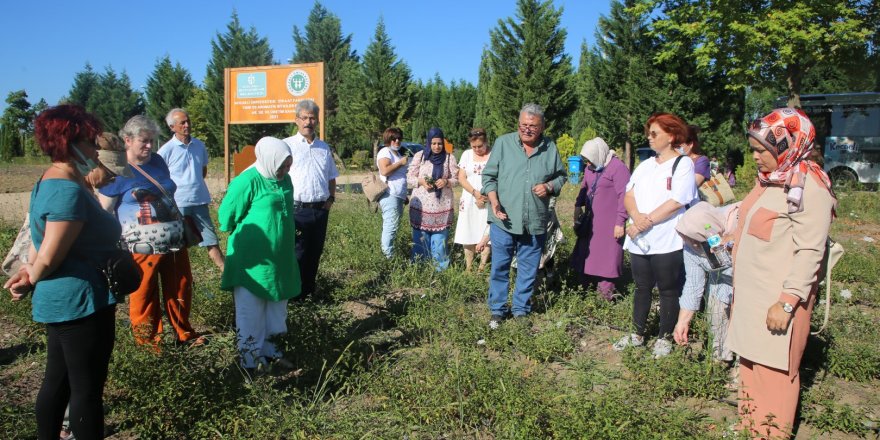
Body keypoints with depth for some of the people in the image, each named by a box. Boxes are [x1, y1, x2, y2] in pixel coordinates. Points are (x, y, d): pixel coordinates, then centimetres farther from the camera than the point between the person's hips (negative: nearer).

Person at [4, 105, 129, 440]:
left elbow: (41, 238, 16)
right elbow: (49, 258, -23)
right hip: (80, 301, -10)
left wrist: (30, 271, 2)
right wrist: (31, 280, -4)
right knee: (87, 388, 3)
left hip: (62, 300, 10)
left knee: (58, 380, 21)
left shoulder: (52, 181, 11)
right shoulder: (69, 190, -23)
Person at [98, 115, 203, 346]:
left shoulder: (158, 161, 9)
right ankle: (148, 340, 25)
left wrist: (183, 225, 23)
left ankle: (184, 333, 35)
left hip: (175, 241, 6)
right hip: (143, 247, -6)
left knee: (181, 290, 16)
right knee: (145, 295, 6)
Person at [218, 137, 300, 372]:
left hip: (279, 259, 8)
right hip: (253, 261, -8)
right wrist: (247, 237, 2)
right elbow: (227, 216, -12)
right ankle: (251, 361, 12)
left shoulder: (284, 179, 6)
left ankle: (267, 350, 33)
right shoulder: (247, 182, -18)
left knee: (275, 307, 18)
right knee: (251, 313, 2)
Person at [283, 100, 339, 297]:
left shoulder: (324, 147, 14)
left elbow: (331, 177, 23)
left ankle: (309, 291, 27)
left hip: (321, 209, 5)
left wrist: (331, 199, 9)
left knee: (315, 253, 13)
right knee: (296, 254, -2)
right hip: (296, 209, -5)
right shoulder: (287, 145, -2)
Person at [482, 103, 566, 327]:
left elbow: (561, 175, 15)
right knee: (499, 267, 7)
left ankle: (521, 310, 26)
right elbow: (489, 175, 1)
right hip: (504, 221, -1)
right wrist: (493, 201, -13)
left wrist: (550, 186, -6)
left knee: (529, 271, 11)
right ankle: (497, 310, 21)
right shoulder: (503, 142, -1)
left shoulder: (550, 147, 5)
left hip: (535, 223, 2)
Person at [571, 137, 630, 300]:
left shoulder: (617, 167, -16)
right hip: (591, 220, 8)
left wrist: (620, 223, -17)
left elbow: (624, 197, -17)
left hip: (609, 223, -8)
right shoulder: (590, 168, 7)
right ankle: (588, 286, 26)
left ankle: (605, 292, 8)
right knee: (588, 253, 13)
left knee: (607, 256, -2)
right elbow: (584, 187, 22)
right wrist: (578, 206, 9)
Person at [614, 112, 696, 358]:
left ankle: (664, 338, 19)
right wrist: (636, 216, -13)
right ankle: (638, 335, 26)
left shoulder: (683, 164, -4)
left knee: (668, 291, 7)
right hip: (639, 240, 6)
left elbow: (676, 202, -15)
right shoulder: (645, 165, 15)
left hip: (666, 242, -6)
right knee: (642, 289, 15)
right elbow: (629, 195, 6)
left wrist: (646, 221, -15)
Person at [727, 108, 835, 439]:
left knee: (774, 369, 2)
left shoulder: (809, 187, -15)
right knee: (751, 362, 15)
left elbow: (810, 252, -19)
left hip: (778, 299, -8)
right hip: (752, 293, 8)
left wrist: (787, 302, -22)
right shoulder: (770, 179, 11)